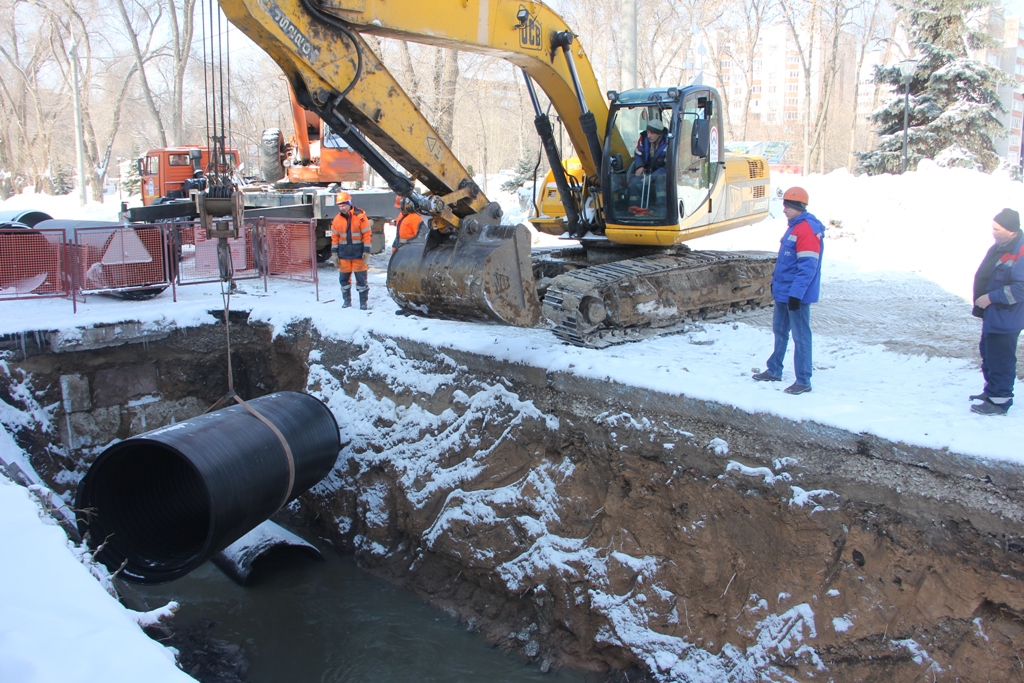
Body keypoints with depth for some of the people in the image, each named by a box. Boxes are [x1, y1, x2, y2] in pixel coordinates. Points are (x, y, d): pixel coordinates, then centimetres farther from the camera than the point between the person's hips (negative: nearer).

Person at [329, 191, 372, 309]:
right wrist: (334, 253, 5)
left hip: (358, 252, -4)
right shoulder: (337, 219, 4)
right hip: (343, 253, 4)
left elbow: (366, 234, -8)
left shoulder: (360, 216, -9)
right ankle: (346, 300, 22)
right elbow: (334, 237, 9)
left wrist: (366, 251, -10)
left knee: (361, 277, -1)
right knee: (344, 277, 9)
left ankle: (363, 301, 8)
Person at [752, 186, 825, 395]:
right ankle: (774, 371, 32)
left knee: (800, 336, -2)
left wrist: (796, 293, -25)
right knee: (780, 331, 19)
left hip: (797, 294, -10)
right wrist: (775, 281, 23)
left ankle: (803, 381, 5)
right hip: (782, 292, 10)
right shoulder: (794, 226, 13)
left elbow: (807, 267, -23)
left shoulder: (808, 229, -19)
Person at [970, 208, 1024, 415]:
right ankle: (992, 391, 36)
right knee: (988, 354, 21)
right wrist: (981, 301, 16)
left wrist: (991, 297, -22)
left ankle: (999, 401, 6)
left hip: (1005, 318, -10)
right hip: (992, 314, 11)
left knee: (1000, 359, -3)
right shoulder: (1000, 247, 9)